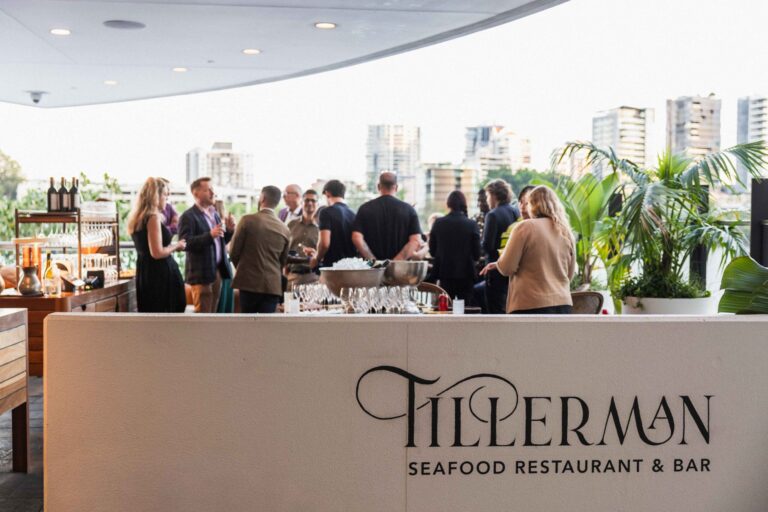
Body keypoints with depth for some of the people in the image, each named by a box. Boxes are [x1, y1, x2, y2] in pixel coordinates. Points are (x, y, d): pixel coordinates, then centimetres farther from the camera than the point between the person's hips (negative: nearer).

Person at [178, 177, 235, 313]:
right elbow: (185, 243, -20)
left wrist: (229, 230, -1)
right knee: (202, 314, -5)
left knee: (211, 313, 11)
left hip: (217, 271, 7)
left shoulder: (214, 213, 15)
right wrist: (210, 235, -28)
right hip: (201, 273, -7)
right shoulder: (188, 216, -9)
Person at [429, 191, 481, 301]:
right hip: (465, 273, -1)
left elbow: (432, 251, 3)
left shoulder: (438, 223, -4)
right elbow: (476, 254, -4)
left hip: (445, 273, 1)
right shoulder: (471, 224, -8)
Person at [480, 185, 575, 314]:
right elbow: (570, 274, 18)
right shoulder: (566, 232, 10)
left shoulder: (525, 227, -6)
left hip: (531, 305, -5)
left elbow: (507, 268, -5)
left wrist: (497, 264, 15)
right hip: (562, 304, 5)